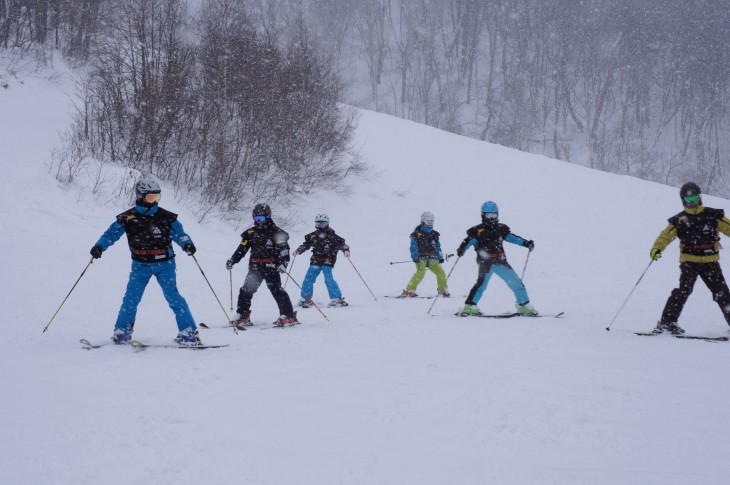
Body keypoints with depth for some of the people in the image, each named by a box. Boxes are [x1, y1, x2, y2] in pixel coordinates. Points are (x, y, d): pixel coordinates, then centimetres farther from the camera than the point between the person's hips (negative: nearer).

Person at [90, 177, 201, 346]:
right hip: (140, 265, 1)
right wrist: (99, 246, -16)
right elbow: (111, 233, 0)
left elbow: (179, 233, -1)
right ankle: (122, 332, 12)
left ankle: (188, 332, -7)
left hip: (164, 264, -1)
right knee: (131, 298, -3)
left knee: (173, 296, -10)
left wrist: (187, 244, -22)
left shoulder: (166, 217, -3)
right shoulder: (128, 218, -3)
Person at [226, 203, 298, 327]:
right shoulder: (250, 233, 14)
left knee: (276, 290, -10)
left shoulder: (276, 233, -1)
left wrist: (283, 263, -21)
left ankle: (289, 316, -7)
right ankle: (242, 316, 9)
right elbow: (241, 249, 16)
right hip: (255, 267, 5)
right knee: (246, 290, 0)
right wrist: (232, 261, 5)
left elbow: (284, 250, -6)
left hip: (271, 267, -5)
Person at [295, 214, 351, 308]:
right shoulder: (313, 236, 9)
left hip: (327, 261, -5)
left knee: (329, 279, -16)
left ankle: (337, 298, -10)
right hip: (315, 261, 5)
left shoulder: (332, 236, -4)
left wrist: (346, 250, -21)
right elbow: (306, 244, 20)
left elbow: (341, 243, -4)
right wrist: (299, 250, 7)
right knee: (308, 279, 1)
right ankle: (305, 299, 14)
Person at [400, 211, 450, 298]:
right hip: (421, 258, -5)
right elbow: (413, 247, -3)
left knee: (440, 272, -5)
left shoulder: (434, 234, 16)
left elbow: (438, 247, 22)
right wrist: (415, 257, -15)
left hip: (432, 258, 5)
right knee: (420, 272, -25)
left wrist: (440, 257, 12)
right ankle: (409, 290, -24)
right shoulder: (417, 234, -1)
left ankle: (443, 290, 16)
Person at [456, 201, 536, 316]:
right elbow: (469, 240, -7)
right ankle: (469, 306, -19)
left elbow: (511, 237, 20)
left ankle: (524, 306, 16)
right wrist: (462, 249, -27)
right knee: (482, 283, -22)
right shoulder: (478, 231, 2)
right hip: (486, 262, -5)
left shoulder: (501, 229, 16)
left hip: (501, 262, 5)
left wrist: (526, 243, 9)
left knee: (515, 282, 5)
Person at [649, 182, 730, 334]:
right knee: (684, 289, -19)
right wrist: (657, 248, -24)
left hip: (710, 261, 2)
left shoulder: (713, 215, 6)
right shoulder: (679, 220, 3)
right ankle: (666, 322, -18)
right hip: (689, 261, -2)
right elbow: (666, 235, -5)